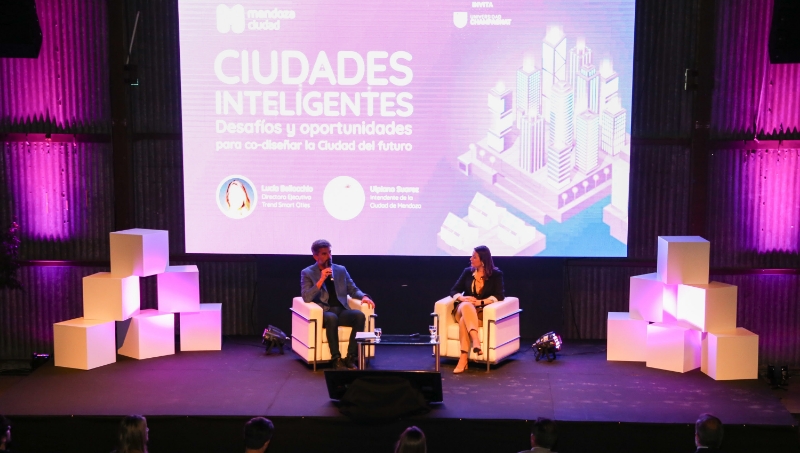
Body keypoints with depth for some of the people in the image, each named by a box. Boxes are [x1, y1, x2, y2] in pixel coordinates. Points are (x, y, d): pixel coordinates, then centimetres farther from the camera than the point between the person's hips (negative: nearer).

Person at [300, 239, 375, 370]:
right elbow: (306, 298, -7)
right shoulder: (307, 273, 5)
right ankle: (336, 359, -32)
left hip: (341, 311, 4)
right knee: (331, 317, -39)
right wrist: (321, 280, -16)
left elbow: (353, 290, 16)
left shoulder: (341, 270, 17)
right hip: (323, 312, -4)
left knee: (359, 315, -28)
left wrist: (364, 297, -6)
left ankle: (351, 358, -27)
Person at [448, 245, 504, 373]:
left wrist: (481, 302, -22)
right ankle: (476, 341, -52)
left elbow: (499, 296, -9)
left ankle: (464, 358, -46)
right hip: (463, 309, 2)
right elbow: (453, 291, 8)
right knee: (466, 306, -37)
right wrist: (462, 298, -16)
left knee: (464, 320, -37)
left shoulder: (496, 274, 1)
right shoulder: (467, 272, 11)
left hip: (483, 311, -2)